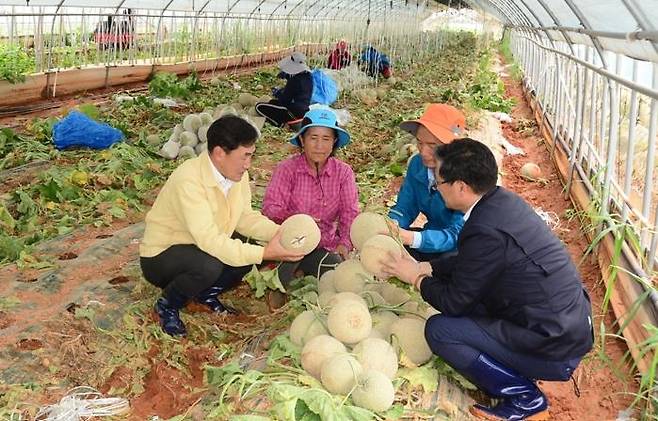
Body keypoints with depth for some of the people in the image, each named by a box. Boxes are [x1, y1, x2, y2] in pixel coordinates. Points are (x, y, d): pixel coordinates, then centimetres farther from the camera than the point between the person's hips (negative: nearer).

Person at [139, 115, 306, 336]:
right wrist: (264, 253, -38)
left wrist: (278, 233, -18)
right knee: (209, 265, -35)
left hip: (202, 248, 7)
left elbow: (245, 217, 0)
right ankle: (167, 305, -4)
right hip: (160, 257, -7)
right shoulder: (188, 180, -32)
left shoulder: (237, 175, -8)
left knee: (250, 250, -15)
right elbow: (208, 239, -37)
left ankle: (206, 293, 11)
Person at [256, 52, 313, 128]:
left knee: (259, 107, -9)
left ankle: (281, 123, -7)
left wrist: (277, 93, 3)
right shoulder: (307, 75, 2)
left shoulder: (294, 81, -24)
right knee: (273, 101, 33)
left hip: (295, 112, -10)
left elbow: (285, 100, -17)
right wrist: (286, 76, 5)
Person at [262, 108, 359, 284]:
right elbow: (270, 208, -15)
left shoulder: (343, 172, 2)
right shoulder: (287, 168, -5)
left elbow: (349, 213, -6)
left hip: (326, 245, 2)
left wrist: (345, 243, -25)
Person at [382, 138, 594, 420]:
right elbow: (468, 264, 15)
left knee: (438, 330, -8)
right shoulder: (503, 200, 0)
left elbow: (453, 302, -13)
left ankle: (526, 398, 1)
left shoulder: (487, 232, -27)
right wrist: (425, 268, 14)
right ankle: (519, 373, 17)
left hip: (554, 352, -9)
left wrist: (416, 278, 3)